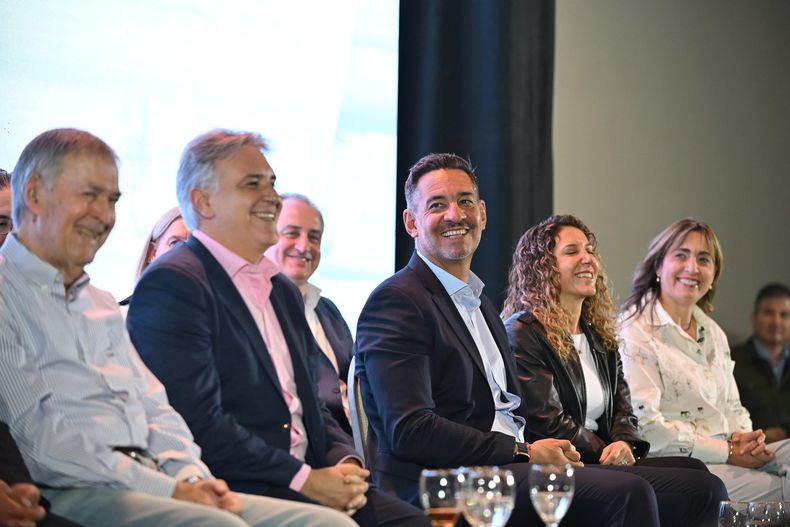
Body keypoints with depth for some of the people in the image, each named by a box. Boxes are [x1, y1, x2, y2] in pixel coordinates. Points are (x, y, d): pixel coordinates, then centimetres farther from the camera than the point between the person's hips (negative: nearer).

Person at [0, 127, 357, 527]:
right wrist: (167, 490, -14)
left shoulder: (100, 305, 26)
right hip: (70, 494, -8)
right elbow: (39, 431, -12)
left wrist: (192, 477, 0)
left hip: (150, 484, 8)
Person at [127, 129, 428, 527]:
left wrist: (344, 461, 0)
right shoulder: (172, 284, -9)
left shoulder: (282, 290, 21)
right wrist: (304, 479, -16)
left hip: (307, 481, 8)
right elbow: (199, 423, -16)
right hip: (233, 492, -8)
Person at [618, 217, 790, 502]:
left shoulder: (713, 333, 21)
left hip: (728, 455, 8)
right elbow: (644, 426, -15)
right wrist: (727, 451, -14)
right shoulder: (635, 331, -7)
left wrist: (744, 438, -2)